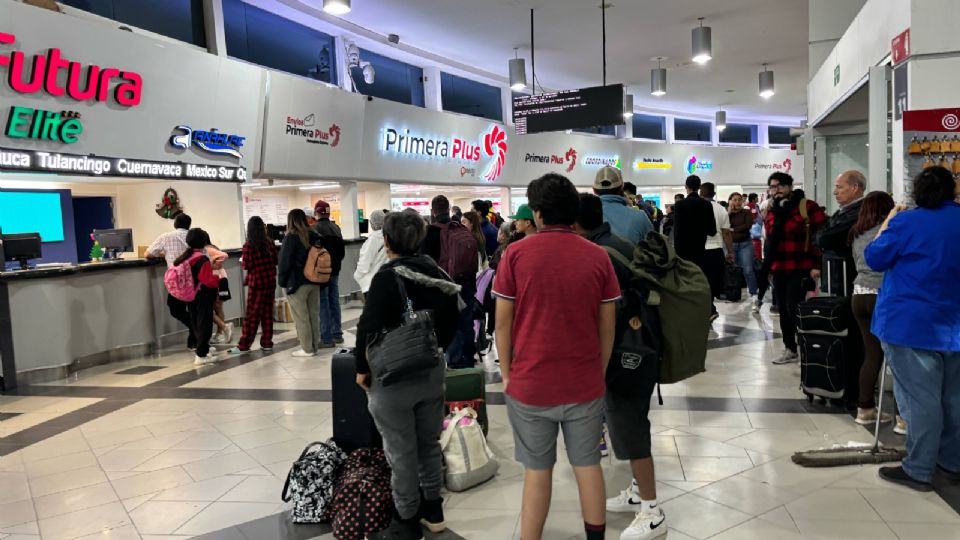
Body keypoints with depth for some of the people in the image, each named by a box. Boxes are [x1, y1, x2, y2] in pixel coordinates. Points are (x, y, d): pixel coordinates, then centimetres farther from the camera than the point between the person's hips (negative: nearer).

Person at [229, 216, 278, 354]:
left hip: (257, 282, -4)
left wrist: (242, 260, 10)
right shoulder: (270, 242, 2)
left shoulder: (248, 245, -10)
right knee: (268, 312, 9)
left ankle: (244, 345, 6)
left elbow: (247, 265, -10)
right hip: (270, 280, 4)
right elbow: (275, 260, 7)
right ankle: (267, 343, 13)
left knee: (252, 314, 0)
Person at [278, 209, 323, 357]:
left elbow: (285, 261, -12)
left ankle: (307, 349, 7)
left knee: (301, 317, 2)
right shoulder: (314, 235, 4)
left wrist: (282, 281, -2)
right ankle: (315, 346, 19)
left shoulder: (291, 237, -13)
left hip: (297, 283, -6)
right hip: (314, 281, 6)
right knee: (314, 315, 12)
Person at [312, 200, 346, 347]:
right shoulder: (336, 228, 7)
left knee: (323, 304, -3)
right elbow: (342, 250, 13)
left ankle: (327, 338, -2)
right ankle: (337, 334, 20)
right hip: (335, 270, 7)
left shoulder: (315, 229, -15)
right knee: (334, 302, 13)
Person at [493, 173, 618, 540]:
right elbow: (607, 326, 1)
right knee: (588, 466, 16)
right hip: (585, 383, 2)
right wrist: (599, 372, 14)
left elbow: (503, 323, -5)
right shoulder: (598, 256, -4)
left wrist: (507, 373, 7)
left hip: (530, 383, -1)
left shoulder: (516, 254, -9)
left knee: (537, 471, 12)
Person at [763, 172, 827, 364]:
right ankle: (790, 350, 23)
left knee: (793, 308, -13)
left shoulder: (807, 207, -8)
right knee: (784, 310, 12)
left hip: (800, 268, -7)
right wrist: (769, 263, 14)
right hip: (778, 268, 7)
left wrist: (817, 265, -15)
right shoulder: (772, 210, 14)